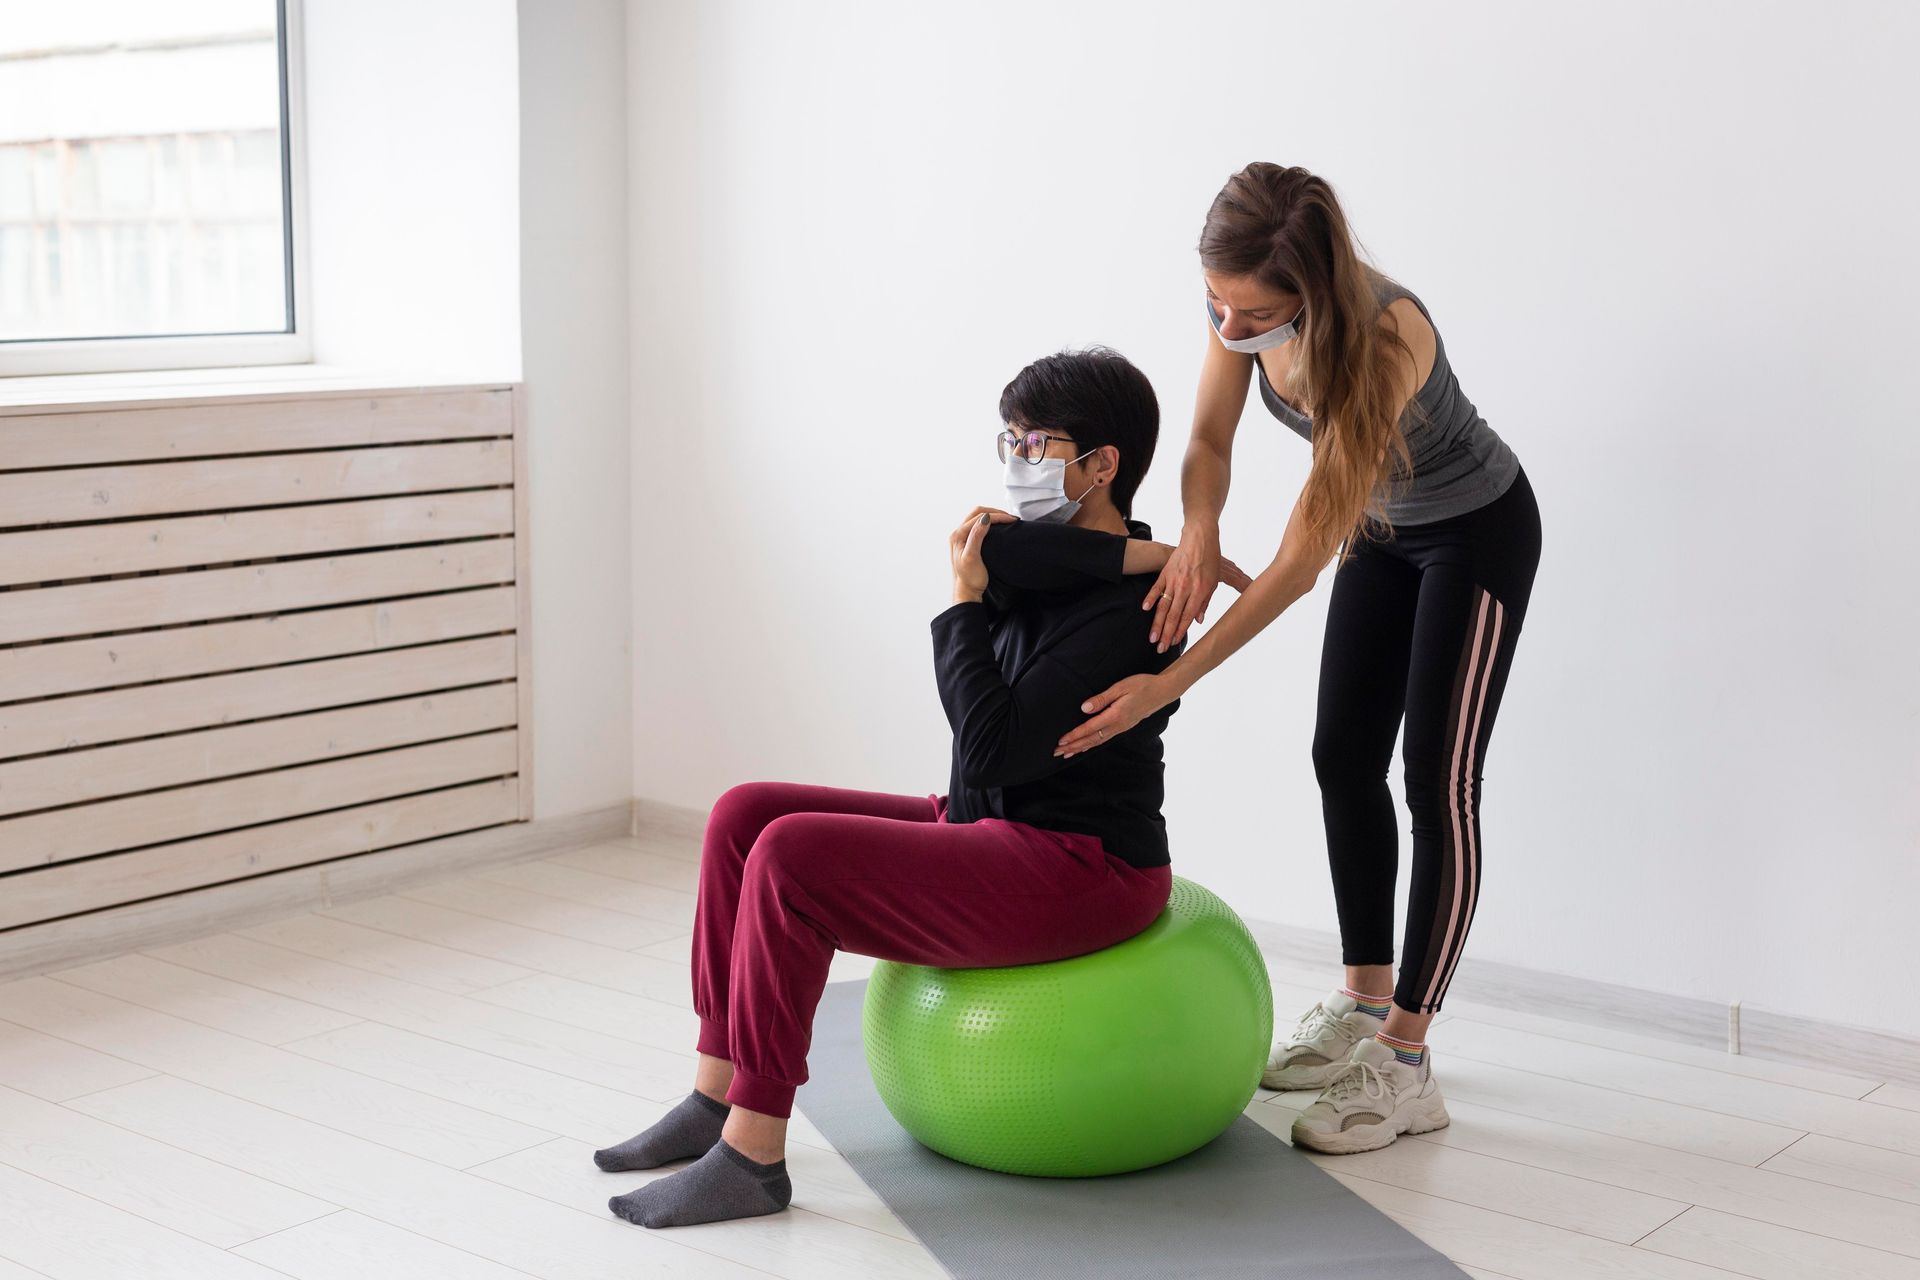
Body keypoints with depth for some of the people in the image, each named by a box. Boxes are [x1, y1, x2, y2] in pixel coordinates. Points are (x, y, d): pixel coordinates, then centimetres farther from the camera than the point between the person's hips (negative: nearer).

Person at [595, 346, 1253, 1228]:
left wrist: (965, 606, -14)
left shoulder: (1127, 612, -17)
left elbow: (990, 750, -23)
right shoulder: (1054, 557, 11)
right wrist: (1141, 552, -17)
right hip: (984, 828, 10)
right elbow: (984, 544, -15)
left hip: (1077, 872, -10)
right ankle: (717, 1097, 4)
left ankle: (753, 1155, -16)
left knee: (790, 856, -24)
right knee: (745, 815, 1)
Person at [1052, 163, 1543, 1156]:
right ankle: (1364, 1004, 22)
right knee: (1344, 757, 9)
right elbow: (1209, 444, -11)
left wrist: (1166, 685, -39)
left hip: (1478, 533, -7)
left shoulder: (1385, 337, -40)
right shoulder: (1238, 302, -21)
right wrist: (1197, 534, -35)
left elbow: (1301, 559, -38)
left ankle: (1404, 1067, -3)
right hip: (1386, 528, 7)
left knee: (1437, 783, -7)